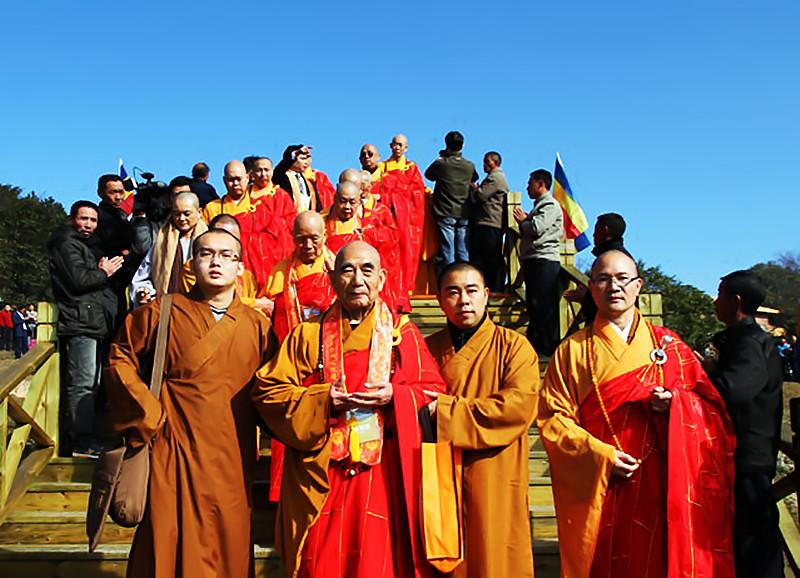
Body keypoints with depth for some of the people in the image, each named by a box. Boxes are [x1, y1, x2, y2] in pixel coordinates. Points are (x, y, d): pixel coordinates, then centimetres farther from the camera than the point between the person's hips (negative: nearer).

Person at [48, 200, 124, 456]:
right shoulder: (67, 243, -6)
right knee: (83, 384, -11)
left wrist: (102, 273, 8)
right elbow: (78, 280, -19)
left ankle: (83, 437, 21)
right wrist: (104, 273, -3)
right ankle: (81, 442, -8)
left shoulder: (81, 245, 26)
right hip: (79, 323, -11)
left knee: (89, 384, 13)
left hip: (90, 324, 11)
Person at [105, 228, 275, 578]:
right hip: (174, 458, -2)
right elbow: (120, 359, 4)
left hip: (232, 462, 2)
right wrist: (147, 416, -3)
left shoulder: (257, 325, 5)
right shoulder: (163, 312, 0)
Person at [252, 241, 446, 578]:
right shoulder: (308, 335, 7)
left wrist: (394, 396, -15)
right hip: (320, 478, 0)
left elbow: (433, 391, 3)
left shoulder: (403, 333, 7)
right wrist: (322, 401, -13)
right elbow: (268, 391, 1)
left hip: (384, 477, 0)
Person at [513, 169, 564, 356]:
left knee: (543, 304, -13)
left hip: (544, 260, -10)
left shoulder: (550, 205, -4)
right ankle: (534, 343, 16)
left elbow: (537, 228, -17)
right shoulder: (539, 205, 26)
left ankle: (549, 345, -11)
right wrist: (524, 222, 10)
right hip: (533, 260, 10)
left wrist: (522, 221, 1)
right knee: (533, 304, 10)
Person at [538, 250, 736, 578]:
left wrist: (674, 402, -12)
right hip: (597, 489, -1)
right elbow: (552, 418, -4)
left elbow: (710, 406, 9)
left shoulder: (667, 344, 9)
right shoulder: (572, 350, 3)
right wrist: (599, 454, -16)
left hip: (659, 486, 1)